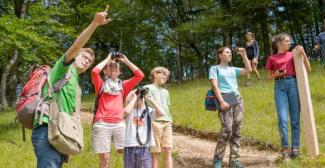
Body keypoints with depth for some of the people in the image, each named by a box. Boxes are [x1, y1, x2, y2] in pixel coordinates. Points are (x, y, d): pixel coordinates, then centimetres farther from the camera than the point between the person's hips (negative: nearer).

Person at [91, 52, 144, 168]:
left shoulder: (123, 86, 17)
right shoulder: (101, 84, 11)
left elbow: (140, 75, 10)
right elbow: (94, 71, -9)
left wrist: (126, 61, 11)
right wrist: (107, 59, 4)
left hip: (119, 124, 2)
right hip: (102, 124, -2)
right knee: (104, 158, -3)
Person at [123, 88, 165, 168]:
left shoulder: (149, 111, 8)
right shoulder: (130, 111, 2)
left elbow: (161, 113, -10)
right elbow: (126, 111, -23)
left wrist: (150, 100, -3)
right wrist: (134, 98, -9)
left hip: (144, 147, 1)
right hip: (130, 147, -1)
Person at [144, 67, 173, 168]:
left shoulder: (165, 91, 28)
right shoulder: (148, 88, 9)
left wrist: (170, 120, 16)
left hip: (167, 123, 5)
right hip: (155, 122, -5)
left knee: (168, 151, -3)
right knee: (155, 152, -6)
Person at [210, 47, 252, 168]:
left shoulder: (233, 69, 24)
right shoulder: (215, 68, 8)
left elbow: (249, 70, 13)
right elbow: (215, 86, -5)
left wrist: (244, 55, 12)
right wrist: (221, 101, -16)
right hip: (225, 100, -6)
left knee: (236, 131, 1)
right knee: (227, 129, -17)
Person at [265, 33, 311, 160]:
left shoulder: (293, 55, 12)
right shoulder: (271, 59, 10)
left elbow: (308, 69, 9)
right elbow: (269, 77, 14)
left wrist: (303, 53, 0)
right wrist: (277, 74, -7)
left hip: (293, 84, 1)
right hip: (279, 86, -1)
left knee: (295, 119, 1)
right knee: (282, 119, -11)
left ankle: (295, 148, 8)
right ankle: (285, 148, 0)